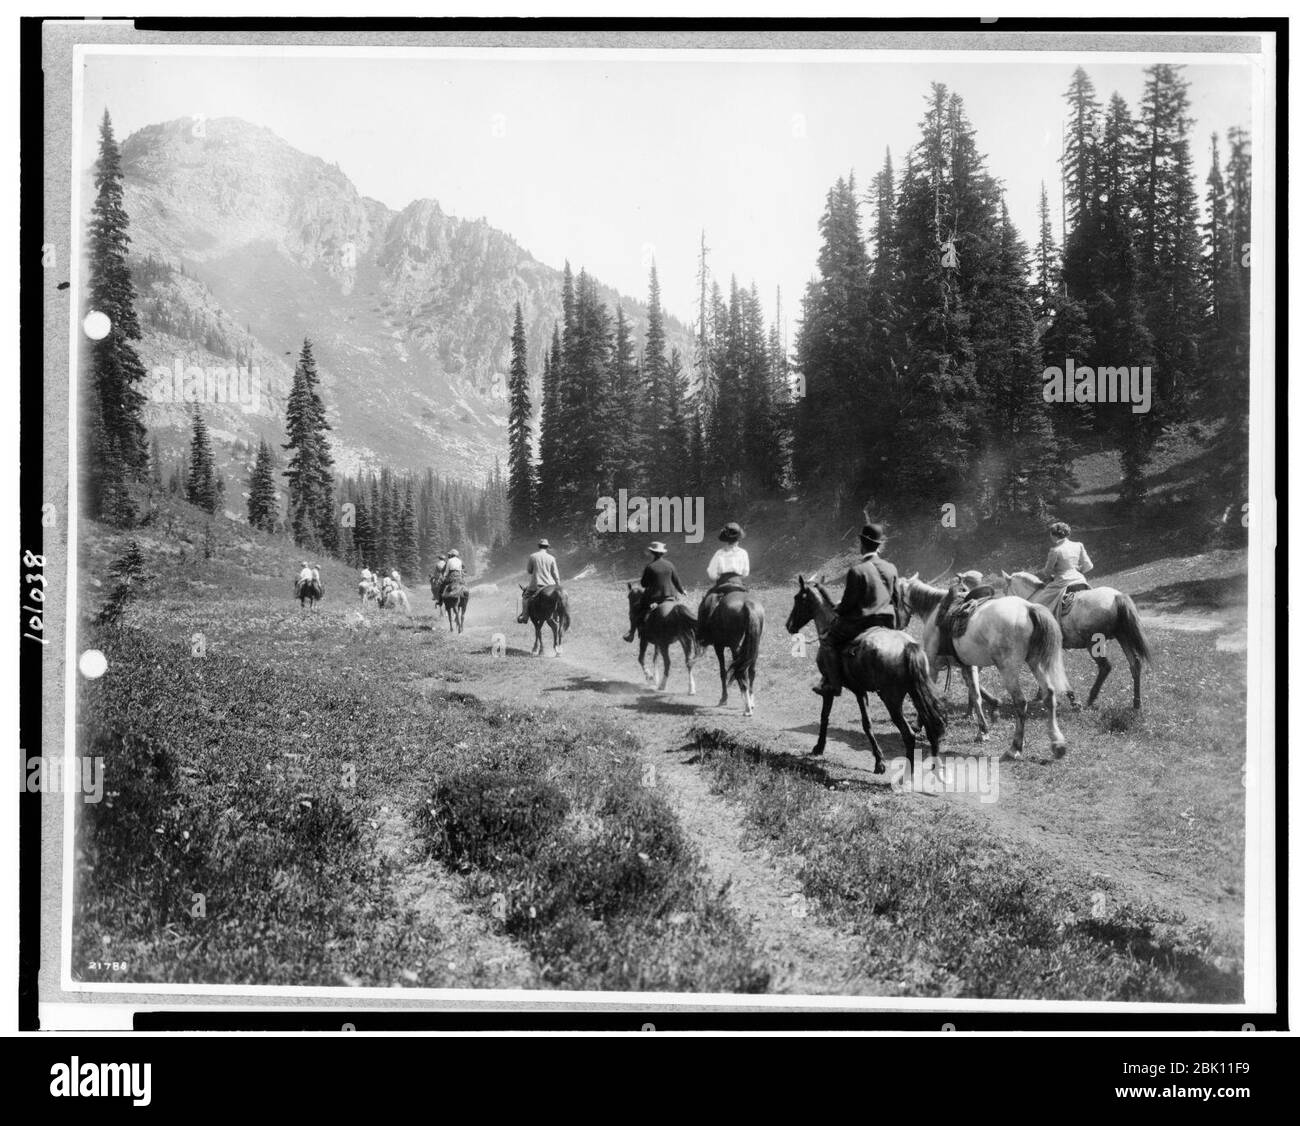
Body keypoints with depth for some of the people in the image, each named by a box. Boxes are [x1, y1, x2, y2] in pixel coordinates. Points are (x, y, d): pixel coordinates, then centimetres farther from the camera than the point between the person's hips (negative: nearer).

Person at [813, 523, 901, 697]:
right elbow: (896, 599, 10)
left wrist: (837, 610, 8)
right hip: (886, 622, 6)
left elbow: (848, 602, -14)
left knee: (828, 641, 10)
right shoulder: (891, 568, 2)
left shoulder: (857, 570, -18)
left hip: (860, 621, -6)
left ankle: (833, 684, 4)